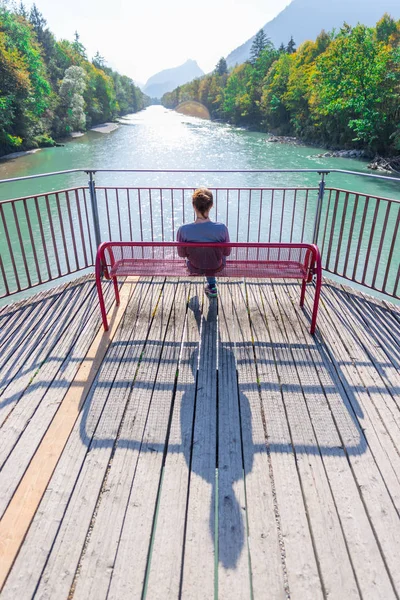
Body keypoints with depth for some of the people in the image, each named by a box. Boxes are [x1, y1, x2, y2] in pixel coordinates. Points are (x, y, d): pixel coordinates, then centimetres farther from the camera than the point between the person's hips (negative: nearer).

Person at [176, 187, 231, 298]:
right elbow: (227, 252, -13)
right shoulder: (221, 228, -31)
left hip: (194, 268, 1)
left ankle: (211, 284, 51)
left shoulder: (183, 230, -29)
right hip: (216, 267, 0)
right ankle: (211, 285, 45)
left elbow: (182, 254, -11)